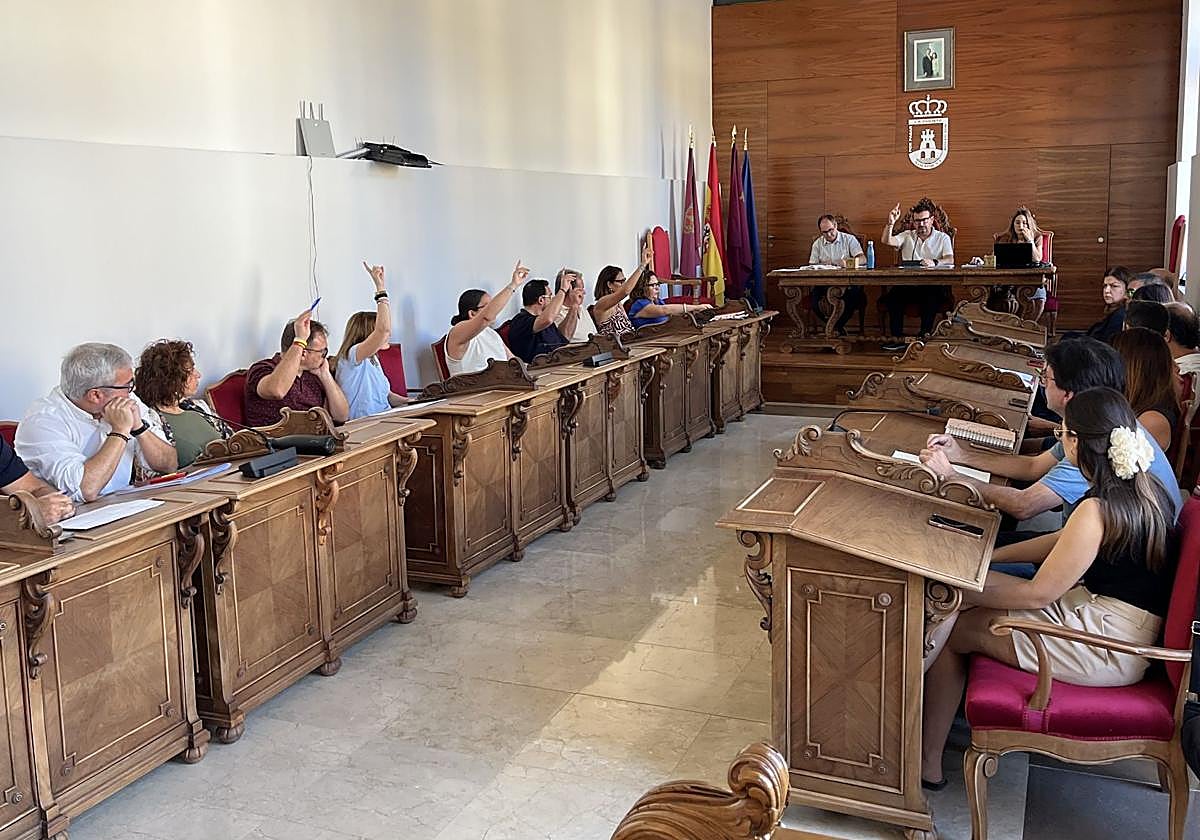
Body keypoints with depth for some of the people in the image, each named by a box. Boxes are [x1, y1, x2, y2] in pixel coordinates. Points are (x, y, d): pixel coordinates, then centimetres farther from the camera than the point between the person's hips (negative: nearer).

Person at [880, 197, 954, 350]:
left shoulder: (942, 238, 10)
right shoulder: (907, 236, 17)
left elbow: (950, 260, -7)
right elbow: (887, 241, 0)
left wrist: (934, 262, -29)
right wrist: (890, 223, -18)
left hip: (933, 284, -2)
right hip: (909, 284, 2)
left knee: (932, 295, -35)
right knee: (893, 294, -27)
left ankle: (925, 336, -25)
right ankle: (897, 338, -23)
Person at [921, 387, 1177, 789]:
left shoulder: (1097, 510, -25)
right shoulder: (1144, 488, 4)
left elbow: (1038, 593, -18)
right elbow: (1066, 543, 17)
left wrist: (962, 589, -5)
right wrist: (987, 556, 16)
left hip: (1108, 652, -9)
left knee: (951, 628, -2)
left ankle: (926, 762, 10)